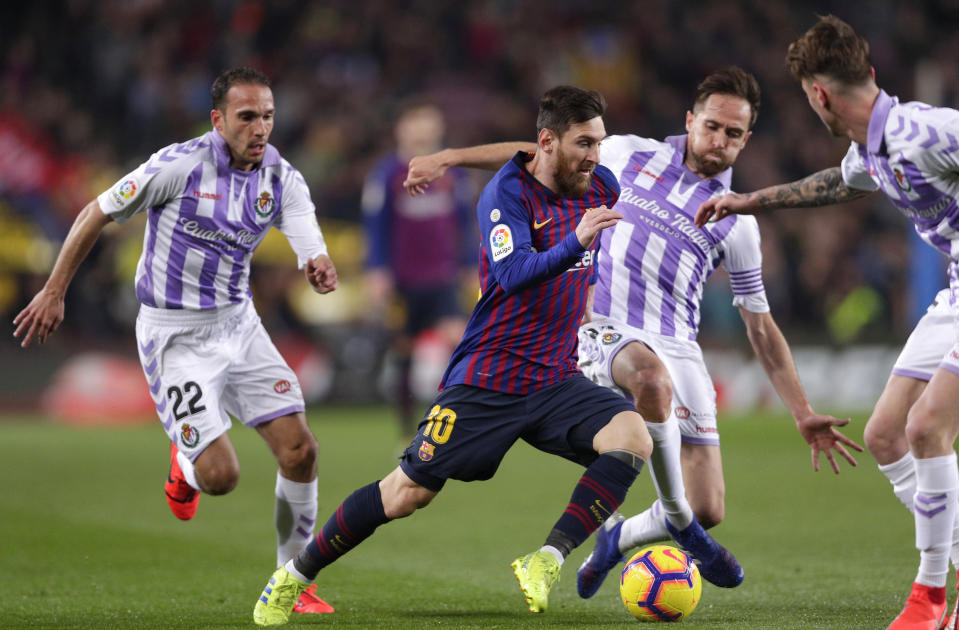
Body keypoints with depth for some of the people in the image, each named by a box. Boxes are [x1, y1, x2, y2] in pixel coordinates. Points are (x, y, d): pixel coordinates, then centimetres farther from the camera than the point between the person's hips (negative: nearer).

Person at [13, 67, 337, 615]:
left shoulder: (282, 178, -3)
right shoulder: (179, 165, -17)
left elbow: (312, 248, -13)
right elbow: (97, 213, -7)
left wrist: (321, 270, -38)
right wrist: (54, 292, -3)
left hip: (238, 323, 5)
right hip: (175, 337, -5)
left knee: (300, 450, -5)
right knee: (220, 476, -14)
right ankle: (186, 463, 26)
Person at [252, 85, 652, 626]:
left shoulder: (601, 187, 4)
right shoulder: (506, 193, -14)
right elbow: (514, 274, -31)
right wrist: (575, 243, -43)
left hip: (556, 380, 5)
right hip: (488, 377, -5)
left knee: (633, 438, -23)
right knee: (409, 491, -5)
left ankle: (547, 562, -22)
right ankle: (293, 578, 14)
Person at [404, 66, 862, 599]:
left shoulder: (736, 224, 11)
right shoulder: (630, 156, 9)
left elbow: (761, 326, 15)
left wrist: (804, 413, 9)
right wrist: (450, 157, 11)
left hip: (676, 348, 3)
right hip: (605, 331, -3)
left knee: (708, 510, -7)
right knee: (652, 378, -41)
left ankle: (620, 539, 27)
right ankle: (678, 521, -22)